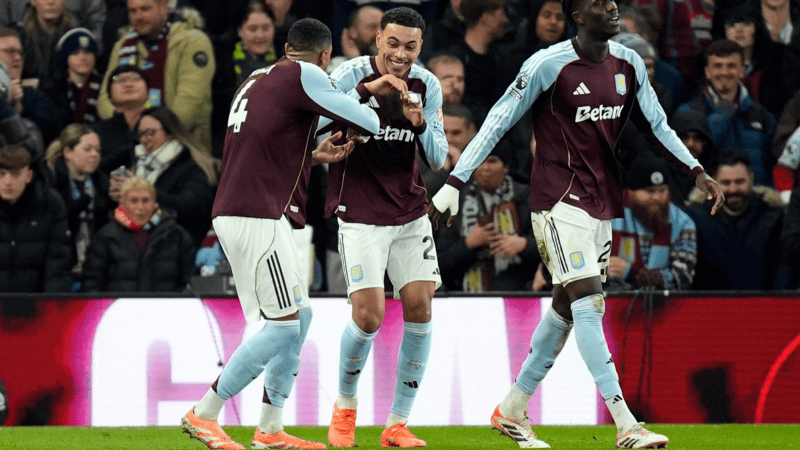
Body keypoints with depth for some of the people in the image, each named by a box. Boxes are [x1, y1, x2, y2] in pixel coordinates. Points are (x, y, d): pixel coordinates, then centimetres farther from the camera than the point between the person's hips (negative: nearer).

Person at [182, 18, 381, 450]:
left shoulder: (255, 80, 19)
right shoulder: (303, 75, -7)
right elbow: (367, 123, -7)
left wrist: (312, 156, 20)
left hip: (232, 214, 10)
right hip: (259, 217, -10)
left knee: (299, 317, 14)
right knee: (284, 325, -8)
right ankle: (204, 415, -5)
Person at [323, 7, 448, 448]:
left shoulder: (427, 86, 3)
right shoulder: (351, 76, -11)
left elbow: (438, 159, 5)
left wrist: (420, 123, -17)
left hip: (410, 211, 4)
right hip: (359, 211, -4)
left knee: (420, 308, -6)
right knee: (368, 316, -12)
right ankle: (345, 405, 16)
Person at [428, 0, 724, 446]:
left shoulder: (628, 64, 6)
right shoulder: (548, 65, -14)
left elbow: (656, 124, 18)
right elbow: (498, 123, -9)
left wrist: (696, 171, 9)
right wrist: (454, 184, -11)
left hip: (601, 202, 8)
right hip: (559, 201, -8)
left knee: (567, 307, 12)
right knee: (587, 302, -15)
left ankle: (513, 409, 27)